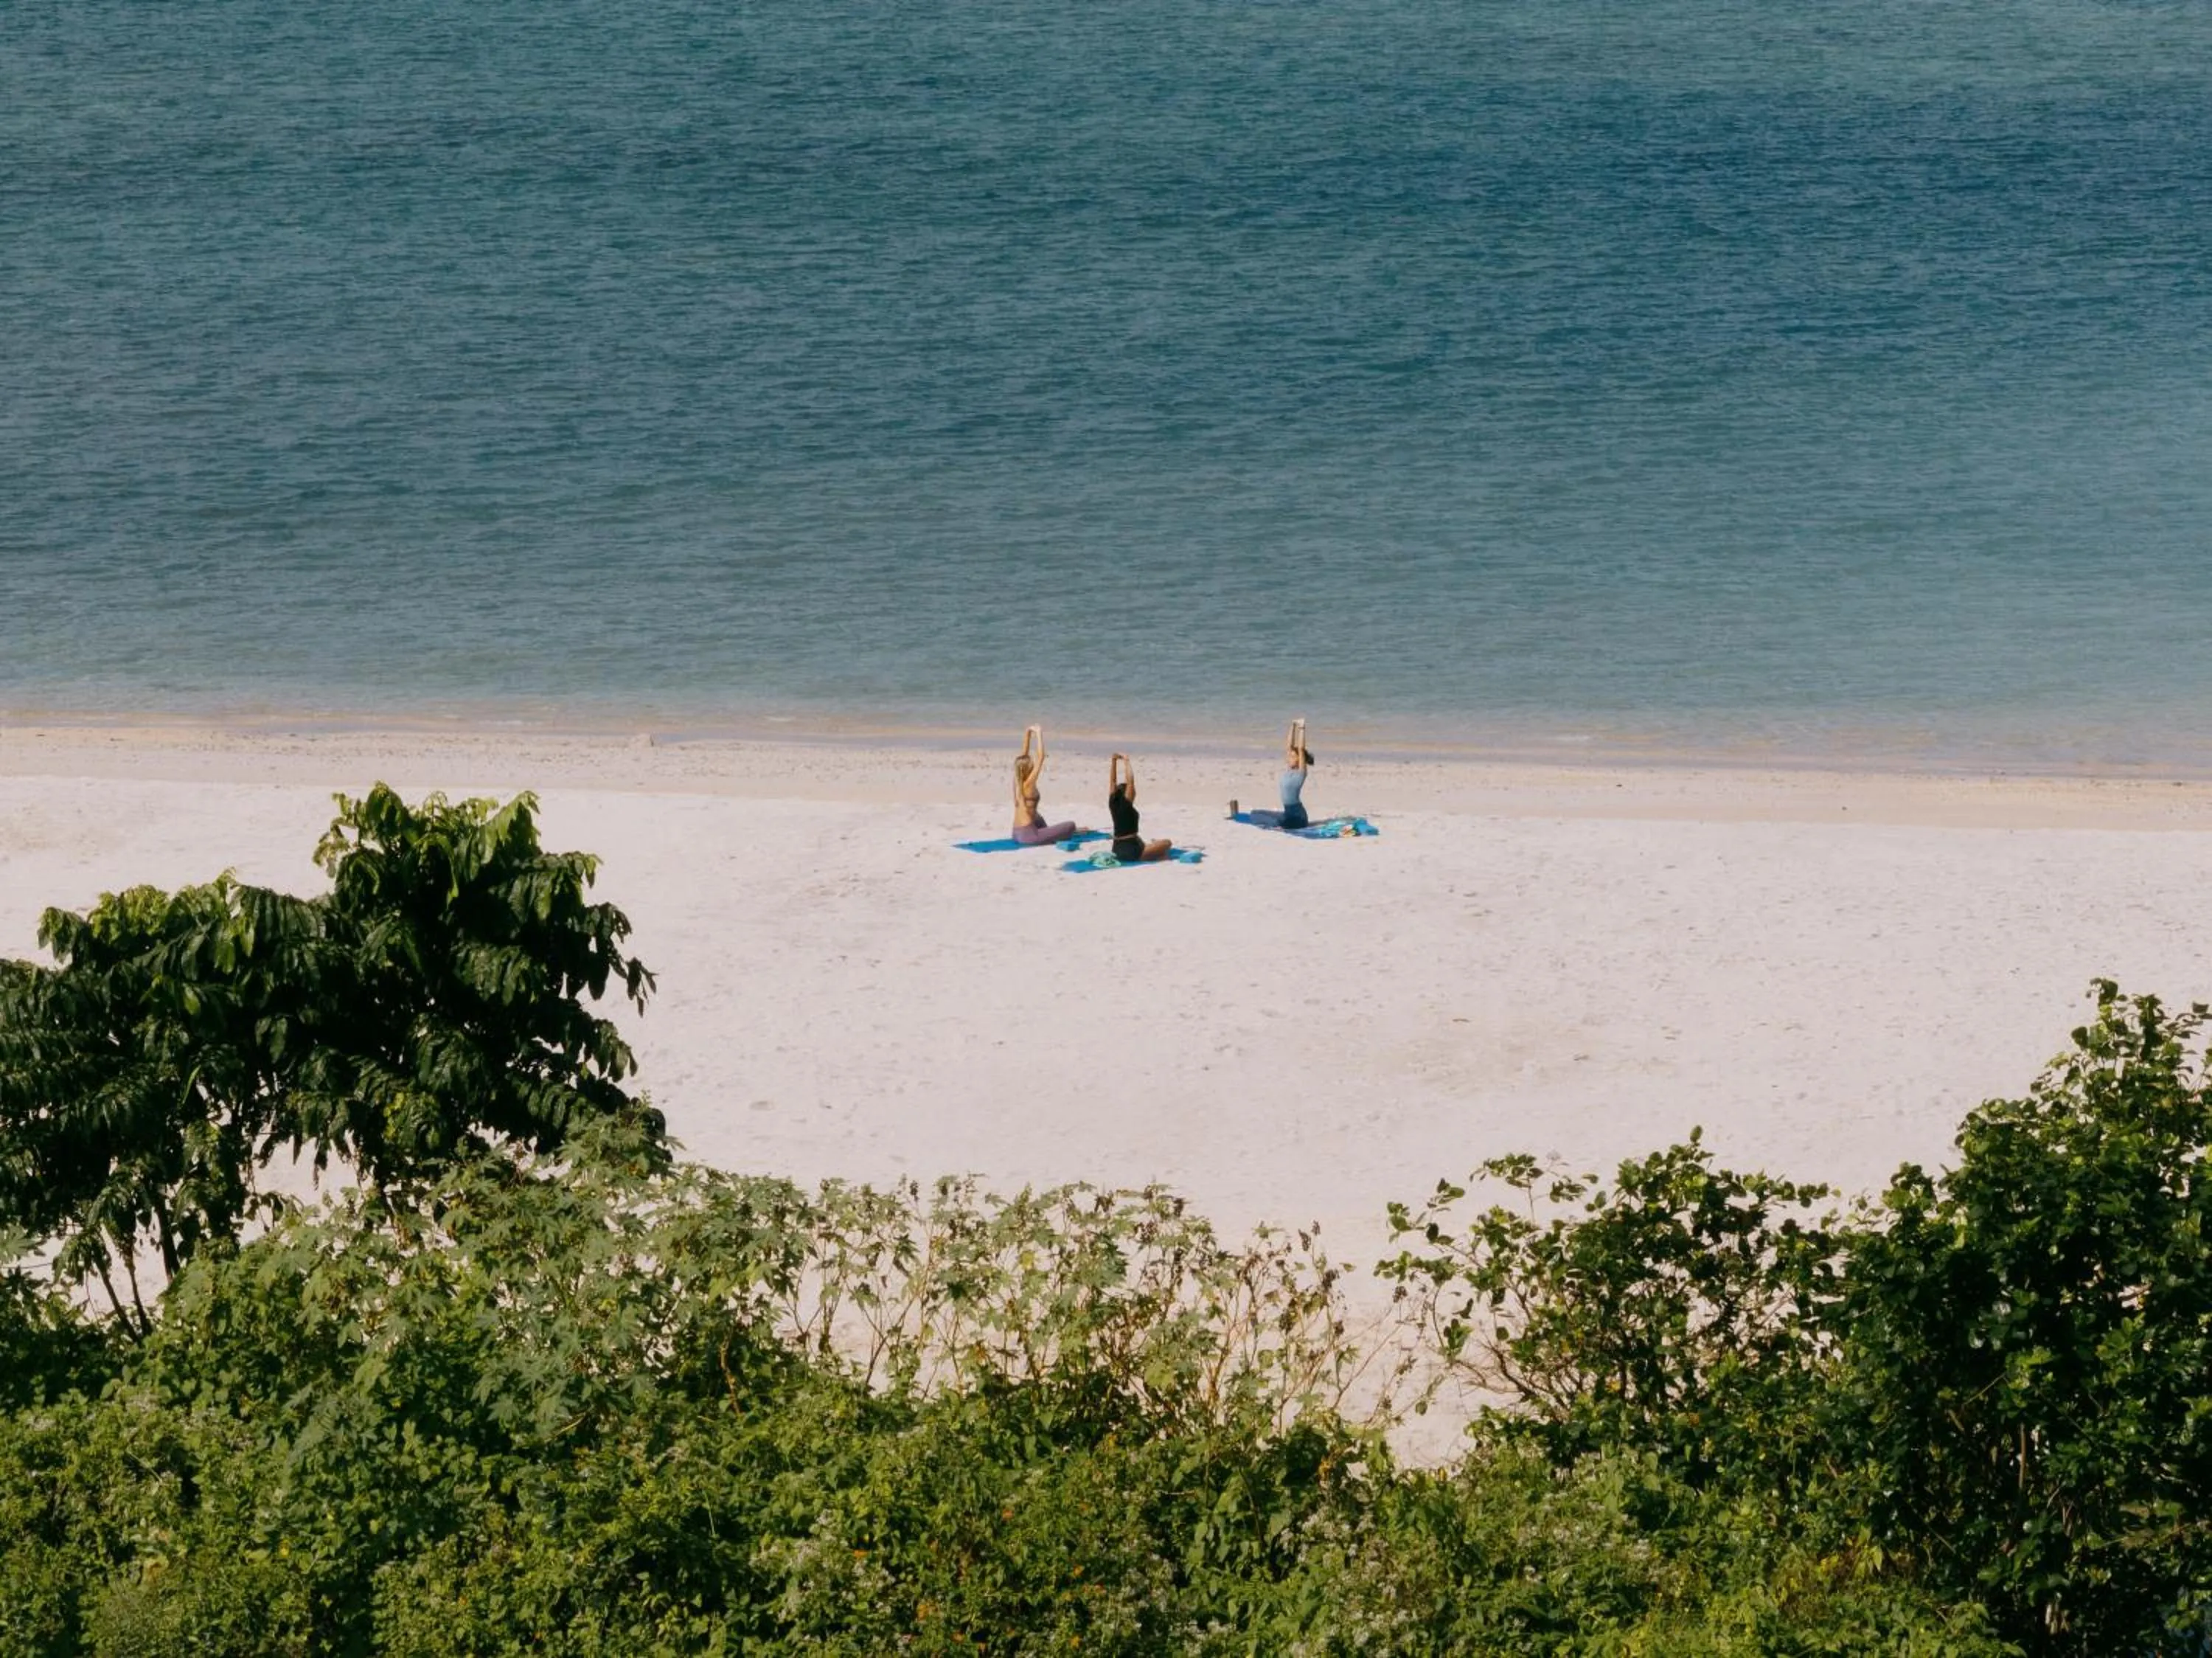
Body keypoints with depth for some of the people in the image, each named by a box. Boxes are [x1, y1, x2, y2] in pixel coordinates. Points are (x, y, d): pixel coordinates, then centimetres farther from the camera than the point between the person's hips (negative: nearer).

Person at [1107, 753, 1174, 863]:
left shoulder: (1113, 804, 1)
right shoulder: (1126, 805, -16)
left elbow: (1113, 781, 9)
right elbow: (1130, 780, -22)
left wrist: (1114, 761, 6)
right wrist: (1126, 762, -15)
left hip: (1117, 851, 8)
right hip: (1131, 851, -8)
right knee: (1167, 843, 1)